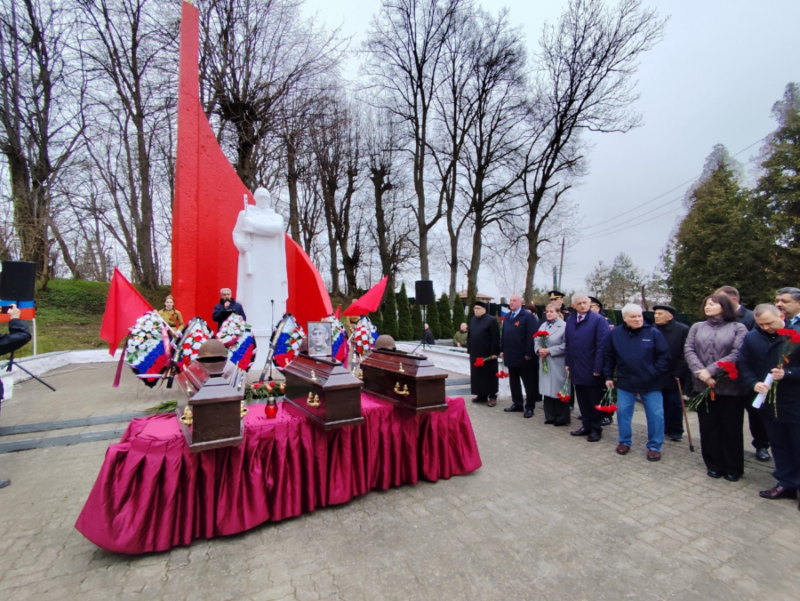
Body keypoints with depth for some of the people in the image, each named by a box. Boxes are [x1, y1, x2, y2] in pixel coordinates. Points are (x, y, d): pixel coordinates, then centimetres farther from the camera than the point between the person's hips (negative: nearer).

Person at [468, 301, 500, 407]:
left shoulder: (491, 320, -10)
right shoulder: (472, 320, 10)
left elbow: (496, 338, -13)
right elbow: (469, 336, 15)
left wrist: (494, 352, -16)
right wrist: (469, 350, 11)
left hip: (488, 354, -6)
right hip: (475, 354, 6)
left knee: (490, 375, 2)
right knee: (477, 374, 10)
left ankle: (492, 396, 12)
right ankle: (481, 395, 21)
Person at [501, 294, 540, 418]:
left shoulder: (528, 316, -10)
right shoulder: (507, 316, 13)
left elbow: (531, 336, -15)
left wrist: (529, 353, -18)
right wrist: (502, 350, 10)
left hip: (523, 356, -7)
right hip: (510, 356, 7)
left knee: (529, 383, 6)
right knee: (513, 382, 15)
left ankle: (530, 407, 15)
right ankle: (517, 404, 26)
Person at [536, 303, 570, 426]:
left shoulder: (564, 326, -10)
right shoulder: (543, 325, 14)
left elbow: (565, 345, -16)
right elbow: (536, 340, 13)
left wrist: (549, 351, -18)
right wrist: (539, 349, -7)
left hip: (558, 364, -7)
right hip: (544, 362, 7)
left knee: (559, 390, 1)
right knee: (547, 389, 11)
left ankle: (562, 418, 14)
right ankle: (550, 416, 22)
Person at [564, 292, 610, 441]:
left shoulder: (598, 320, -11)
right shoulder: (570, 320, 6)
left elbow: (601, 346, -14)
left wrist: (598, 368, -16)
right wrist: (568, 363, 7)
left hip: (592, 370, -5)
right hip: (576, 369, 5)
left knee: (595, 401, 11)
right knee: (582, 400, 15)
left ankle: (596, 429, 25)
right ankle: (586, 426, 29)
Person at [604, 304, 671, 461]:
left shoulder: (653, 333, -5)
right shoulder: (615, 334, -1)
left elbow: (664, 356, -3)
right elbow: (608, 356, 7)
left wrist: (655, 373, -10)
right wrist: (608, 376, 5)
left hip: (651, 383, -1)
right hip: (625, 382, 1)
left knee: (655, 415, 4)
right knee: (623, 412, 8)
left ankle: (654, 446, 20)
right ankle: (624, 441, 25)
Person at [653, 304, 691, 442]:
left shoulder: (683, 330, -7)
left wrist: (679, 372, -12)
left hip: (674, 376, -2)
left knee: (674, 404, 10)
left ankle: (676, 431, 24)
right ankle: (662, 429, 21)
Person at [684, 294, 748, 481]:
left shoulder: (738, 328, 0)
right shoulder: (697, 327, 10)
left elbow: (737, 355, -11)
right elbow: (689, 351, 0)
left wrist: (711, 370, -18)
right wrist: (700, 372, -14)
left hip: (730, 387, -3)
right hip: (702, 386, 3)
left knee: (731, 428, 8)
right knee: (708, 427, 9)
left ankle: (732, 468, 23)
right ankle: (713, 465, 23)